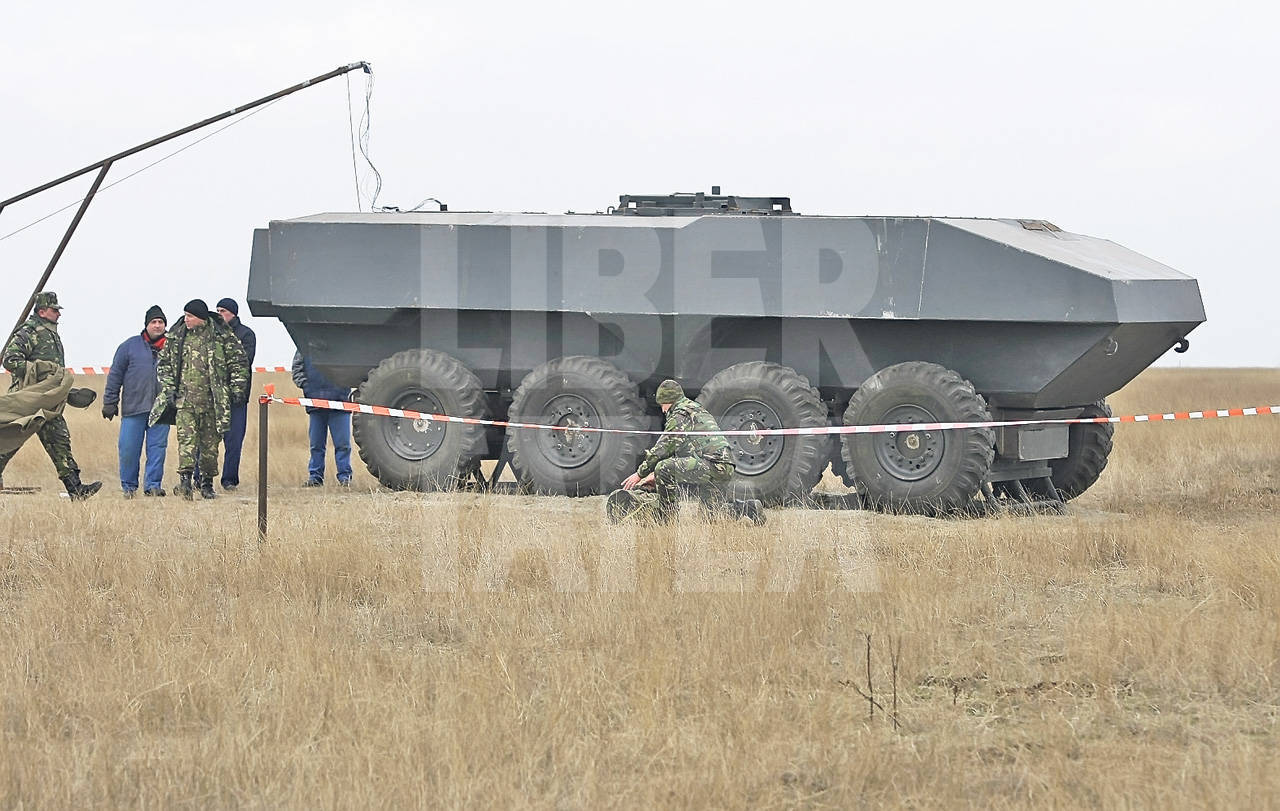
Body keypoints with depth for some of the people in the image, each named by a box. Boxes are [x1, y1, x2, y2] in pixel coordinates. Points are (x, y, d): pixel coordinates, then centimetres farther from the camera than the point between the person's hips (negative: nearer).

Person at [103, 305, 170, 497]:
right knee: (129, 447, -2)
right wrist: (110, 402, 2)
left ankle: (152, 485, 5)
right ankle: (128, 486, 9)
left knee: (157, 447, -1)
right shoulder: (130, 346, 6)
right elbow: (115, 375, 7)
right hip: (133, 408, -1)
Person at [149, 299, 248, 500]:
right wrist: (169, 388, 5)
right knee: (186, 438, -13)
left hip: (212, 400, -1)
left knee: (210, 442, 5)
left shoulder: (223, 338, -1)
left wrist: (237, 389, -1)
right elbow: (164, 364, 15)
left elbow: (238, 362, 5)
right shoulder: (175, 338, 7)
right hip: (185, 399, 1)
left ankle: (207, 483, 15)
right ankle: (185, 480, -20)